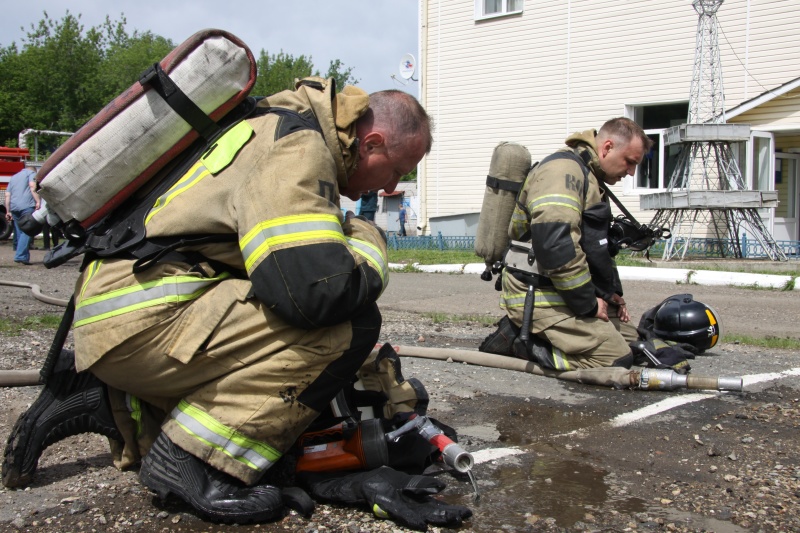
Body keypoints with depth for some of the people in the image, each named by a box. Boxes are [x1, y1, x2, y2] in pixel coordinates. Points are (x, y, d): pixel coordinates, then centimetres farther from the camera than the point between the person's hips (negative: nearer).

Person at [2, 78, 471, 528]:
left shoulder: (288, 130, 18)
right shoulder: (296, 149, -15)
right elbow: (318, 288, -30)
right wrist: (369, 238, -5)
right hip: (140, 322, -10)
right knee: (348, 321, -20)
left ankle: (104, 407, 20)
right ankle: (197, 458, -14)